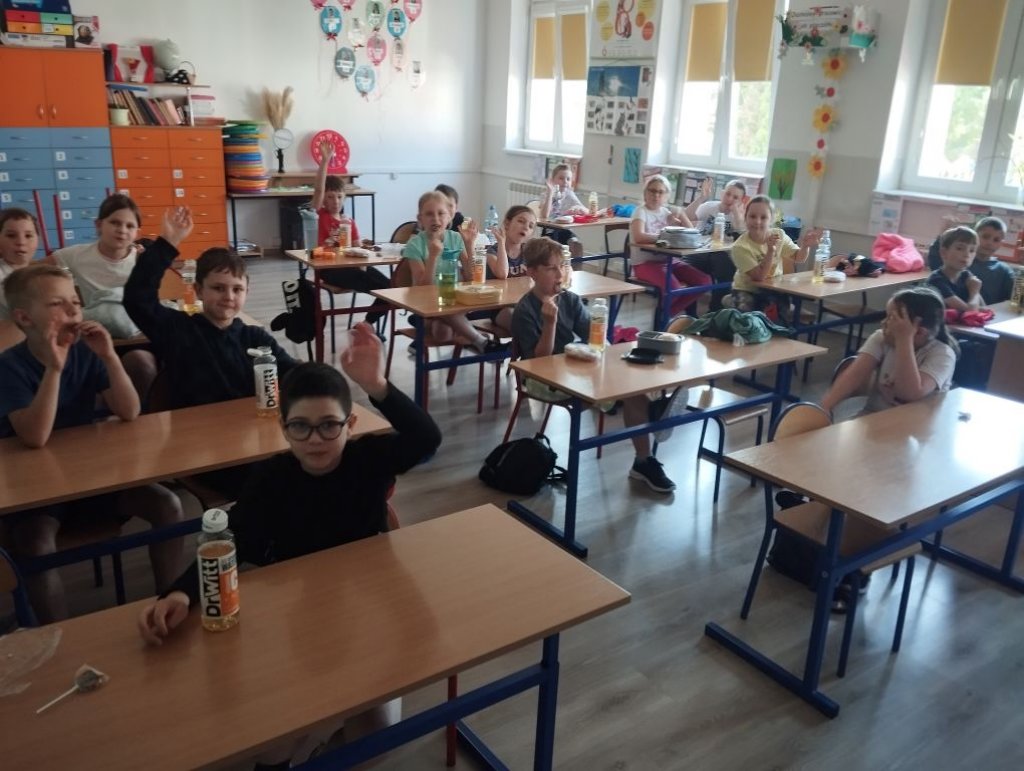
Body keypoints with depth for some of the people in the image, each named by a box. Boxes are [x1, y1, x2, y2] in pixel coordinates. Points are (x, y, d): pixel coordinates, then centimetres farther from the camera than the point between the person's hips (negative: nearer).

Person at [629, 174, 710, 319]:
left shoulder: (668, 211, 11)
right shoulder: (640, 211, -6)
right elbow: (638, 237, -26)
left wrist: (680, 213, 0)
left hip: (668, 260, 7)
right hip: (645, 263, -7)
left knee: (704, 281, -8)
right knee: (673, 287, -33)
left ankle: (666, 314, 1)